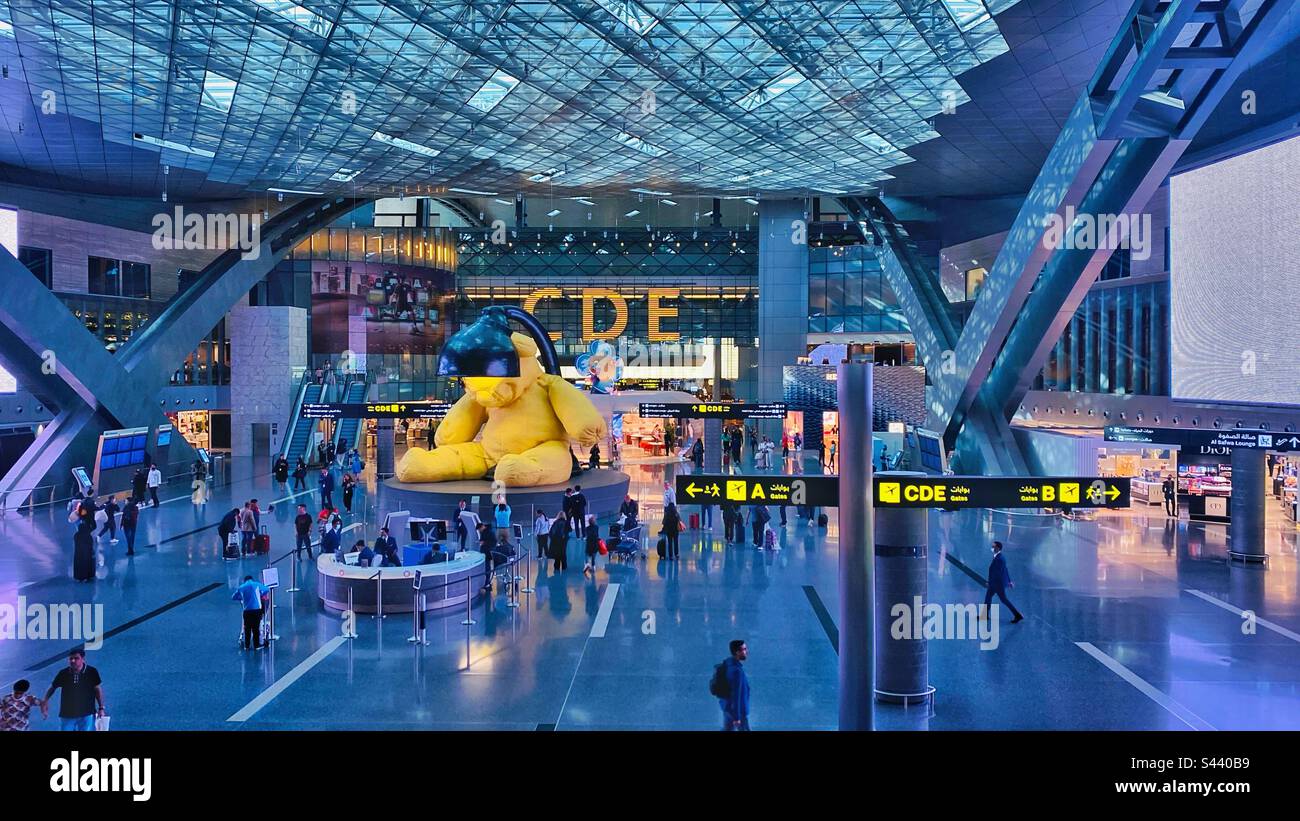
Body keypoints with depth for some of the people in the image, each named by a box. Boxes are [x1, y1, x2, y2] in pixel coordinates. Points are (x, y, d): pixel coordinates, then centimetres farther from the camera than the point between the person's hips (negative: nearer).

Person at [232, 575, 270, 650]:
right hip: (257, 609, -2)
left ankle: (247, 646, 14)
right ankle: (256, 645, 7)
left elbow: (233, 598, 18)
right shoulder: (256, 584, 6)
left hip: (247, 611, 2)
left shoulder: (240, 588, 11)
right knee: (256, 628, 4)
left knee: (247, 629, 11)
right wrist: (260, 595, 29)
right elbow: (267, 590, 14)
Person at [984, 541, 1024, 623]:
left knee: (1004, 599, 1)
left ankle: (1018, 616, 9)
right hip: (995, 583, 10)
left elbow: (997, 573, -25)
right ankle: (985, 615, 25)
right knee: (988, 596, 16)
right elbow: (1005, 569, 13)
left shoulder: (999, 559, -27)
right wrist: (1009, 581, 20)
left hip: (998, 583, -10)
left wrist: (990, 582, -17)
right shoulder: (998, 557, 5)